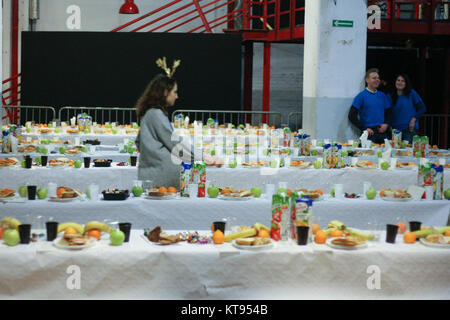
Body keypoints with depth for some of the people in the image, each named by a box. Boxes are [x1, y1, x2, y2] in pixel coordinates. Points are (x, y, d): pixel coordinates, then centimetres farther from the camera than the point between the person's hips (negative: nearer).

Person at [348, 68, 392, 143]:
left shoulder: (382, 96, 14)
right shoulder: (361, 96, 0)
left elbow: (388, 112, 19)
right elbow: (352, 116, -4)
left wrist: (386, 124, -1)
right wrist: (364, 129, -10)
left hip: (383, 132, 4)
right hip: (369, 133, -4)